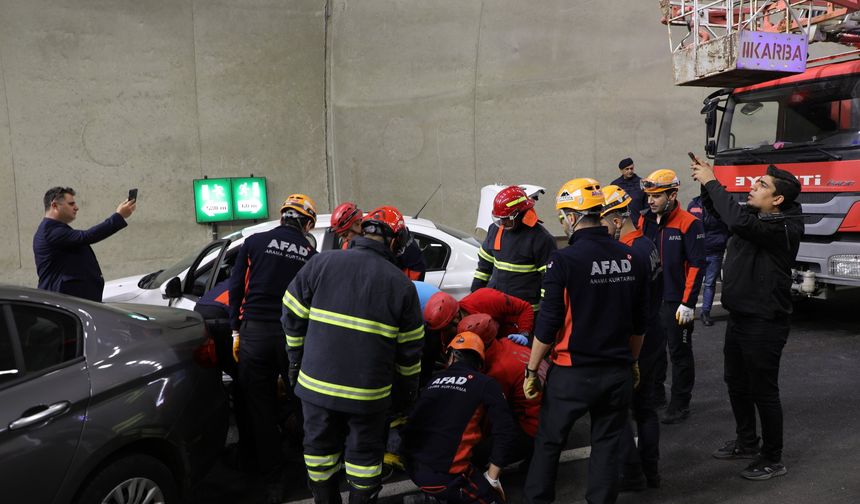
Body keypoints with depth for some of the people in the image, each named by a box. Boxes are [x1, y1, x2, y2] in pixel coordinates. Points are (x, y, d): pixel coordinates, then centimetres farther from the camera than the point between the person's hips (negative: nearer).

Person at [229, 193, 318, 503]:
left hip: (254, 333, 0)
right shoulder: (311, 254, 4)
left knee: (260, 410, 9)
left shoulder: (255, 242, 3)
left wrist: (236, 331, 7)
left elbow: (236, 288, 1)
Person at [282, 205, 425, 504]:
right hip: (369, 394, -1)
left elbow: (293, 317, 1)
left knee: (320, 448, 20)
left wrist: (296, 362, 14)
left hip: (316, 384, 2)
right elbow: (410, 350, 0)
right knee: (364, 454, 16)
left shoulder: (321, 263, -4)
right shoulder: (401, 284, -5)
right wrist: (406, 394, 12)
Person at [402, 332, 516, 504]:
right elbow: (504, 430, -5)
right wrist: (492, 478, 4)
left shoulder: (434, 381, 15)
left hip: (413, 466, 6)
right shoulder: (485, 383, 2)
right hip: (444, 476, -6)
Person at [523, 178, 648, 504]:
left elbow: (548, 324, -14)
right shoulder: (632, 259, 1)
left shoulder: (564, 260, -16)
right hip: (618, 372, 5)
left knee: (548, 443, 12)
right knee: (607, 444, 15)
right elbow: (639, 322, 9)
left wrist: (531, 370, -3)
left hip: (573, 373, -4)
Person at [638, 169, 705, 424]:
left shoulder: (689, 224, -12)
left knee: (679, 353, 6)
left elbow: (696, 265, -13)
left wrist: (688, 303, -16)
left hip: (676, 302, -6)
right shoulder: (645, 220, 7)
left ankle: (680, 404, 17)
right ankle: (654, 391, 34)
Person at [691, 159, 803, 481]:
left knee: (763, 391, 3)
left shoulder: (783, 228, -22)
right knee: (736, 383, 21)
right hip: (739, 317, 9)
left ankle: (773, 460, 20)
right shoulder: (755, 218, 4)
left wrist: (711, 182, -27)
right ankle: (747, 443, 39)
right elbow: (721, 212, 20)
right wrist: (706, 184, 1)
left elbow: (738, 220, -38)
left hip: (764, 324, -9)